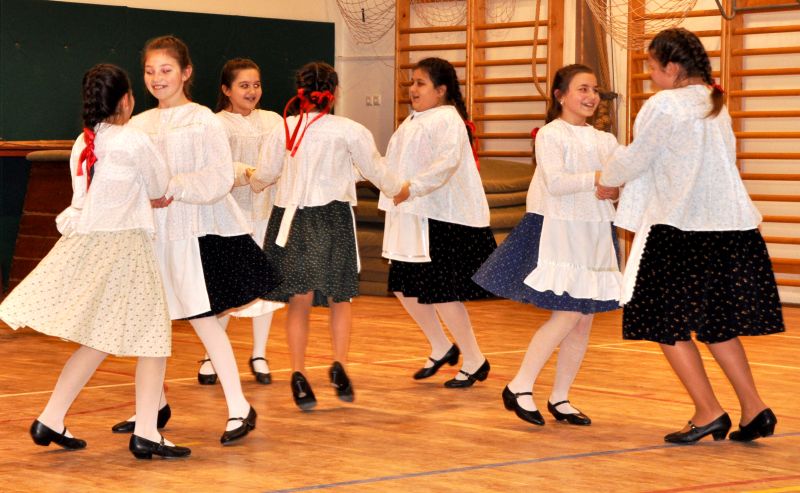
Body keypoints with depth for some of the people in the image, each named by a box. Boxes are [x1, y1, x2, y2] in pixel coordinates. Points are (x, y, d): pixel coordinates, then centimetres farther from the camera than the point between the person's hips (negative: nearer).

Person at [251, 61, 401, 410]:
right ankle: (339, 365, -1)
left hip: (291, 218, 2)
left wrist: (252, 181, 34)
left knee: (299, 302, 7)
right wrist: (397, 189, 26)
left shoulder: (283, 130, 1)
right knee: (339, 299, 13)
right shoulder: (348, 130, -5)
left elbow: (262, 176, 10)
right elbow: (375, 170, 6)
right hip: (333, 217, -2)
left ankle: (298, 374, 1)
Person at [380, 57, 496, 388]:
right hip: (413, 219, 10)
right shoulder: (413, 121, 16)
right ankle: (441, 348, 29)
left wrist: (412, 187, -31)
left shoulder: (447, 119, -13)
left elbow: (448, 161, -28)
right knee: (403, 286, 11)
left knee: (439, 291, -8)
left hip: (444, 221, -10)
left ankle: (474, 360, 7)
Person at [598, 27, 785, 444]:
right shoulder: (715, 106, 13)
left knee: (666, 324, 4)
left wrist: (606, 179, 19)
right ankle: (753, 409, 12)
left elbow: (635, 159, -4)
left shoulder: (664, 105, -10)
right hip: (729, 226, 8)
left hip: (681, 231, -8)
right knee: (716, 323, 17)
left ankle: (709, 412, 1)